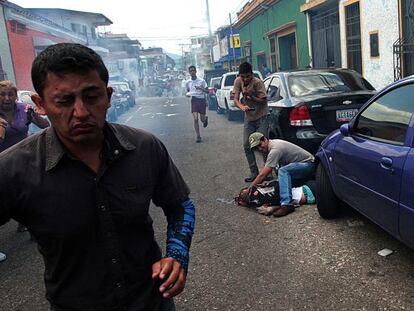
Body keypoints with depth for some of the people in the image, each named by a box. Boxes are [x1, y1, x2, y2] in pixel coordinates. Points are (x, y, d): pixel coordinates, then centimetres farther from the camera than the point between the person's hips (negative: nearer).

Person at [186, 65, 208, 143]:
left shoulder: (201, 81, -6)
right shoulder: (188, 82, 3)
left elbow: (207, 91, -4)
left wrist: (201, 88, -22)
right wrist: (188, 94, -4)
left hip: (202, 100, -1)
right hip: (194, 100, 2)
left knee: (202, 119, 5)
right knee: (195, 119, -9)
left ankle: (206, 118, 45)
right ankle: (198, 136, -2)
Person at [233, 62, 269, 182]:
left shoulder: (258, 82, -20)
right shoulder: (238, 81, -8)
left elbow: (264, 101, -14)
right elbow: (236, 99, -10)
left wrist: (250, 96, -27)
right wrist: (242, 107, -31)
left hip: (261, 116, -5)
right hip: (248, 117, 5)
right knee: (246, 145, 3)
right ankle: (254, 172, 13)